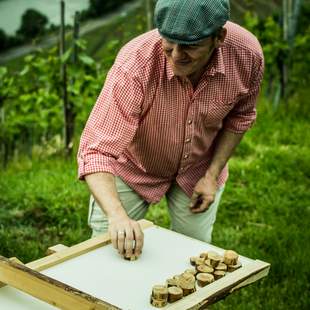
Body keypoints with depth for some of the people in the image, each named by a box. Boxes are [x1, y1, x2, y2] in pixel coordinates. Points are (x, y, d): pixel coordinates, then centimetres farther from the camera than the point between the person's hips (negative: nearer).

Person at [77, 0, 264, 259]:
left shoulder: (247, 54, -27)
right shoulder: (134, 65, -39)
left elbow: (240, 116, -5)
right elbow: (97, 151, -39)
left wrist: (212, 174, -11)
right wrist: (116, 216, -53)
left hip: (199, 168, 3)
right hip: (133, 166, -2)